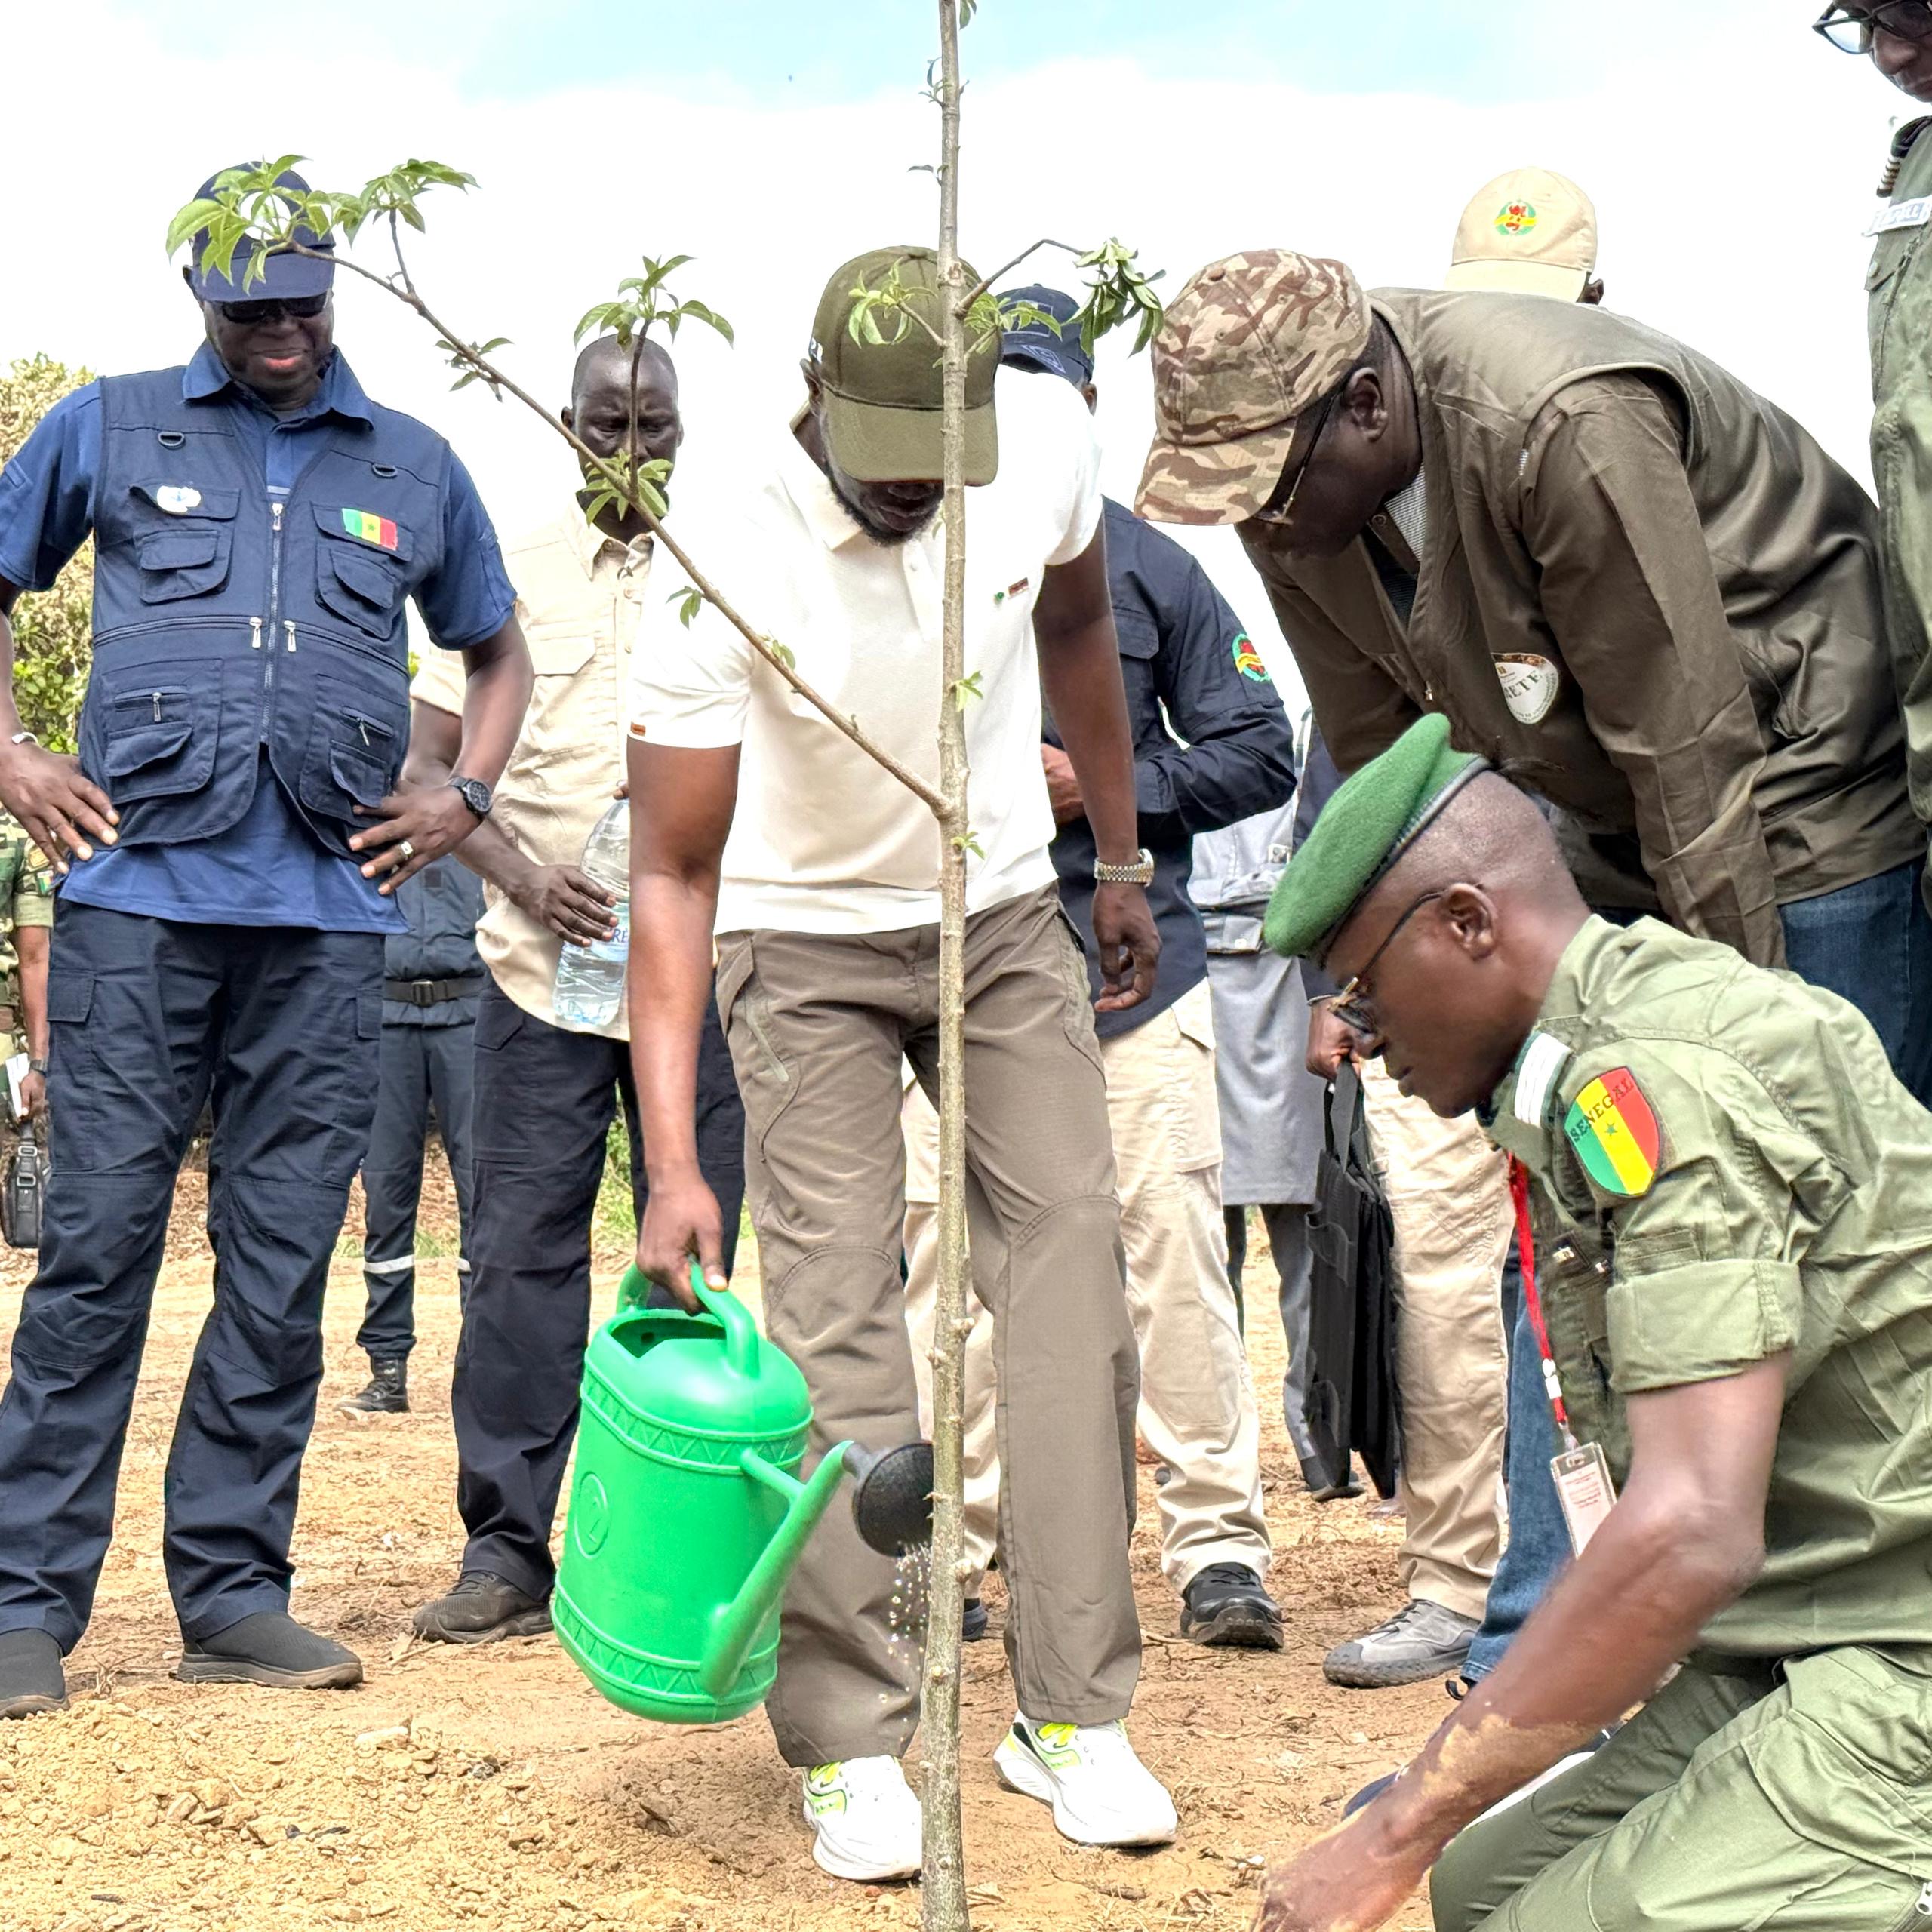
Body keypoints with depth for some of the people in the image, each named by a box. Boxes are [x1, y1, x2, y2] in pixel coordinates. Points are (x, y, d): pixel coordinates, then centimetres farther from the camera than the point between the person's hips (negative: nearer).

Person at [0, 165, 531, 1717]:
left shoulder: (414, 468, 16)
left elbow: (497, 654, 27)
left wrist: (466, 799, 11)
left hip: (331, 916, 2)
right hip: (140, 892, -2)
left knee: (282, 1269, 4)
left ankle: (233, 1594, 13)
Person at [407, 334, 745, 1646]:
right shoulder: (509, 578, 8)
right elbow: (428, 761, 7)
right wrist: (522, 876, -9)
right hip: (545, 966, 0)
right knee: (522, 1252, -1)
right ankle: (507, 1549, 4)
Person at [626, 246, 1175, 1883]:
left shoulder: (1048, 435, -17)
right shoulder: (727, 569, -28)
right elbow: (675, 873, -24)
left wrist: (1121, 862, 14)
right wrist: (673, 1164, -30)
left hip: (1006, 916, 3)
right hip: (810, 944, -3)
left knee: (1073, 1263, -6)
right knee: (837, 1312, -11)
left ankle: (1073, 1713, 0)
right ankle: (851, 1739, -1)